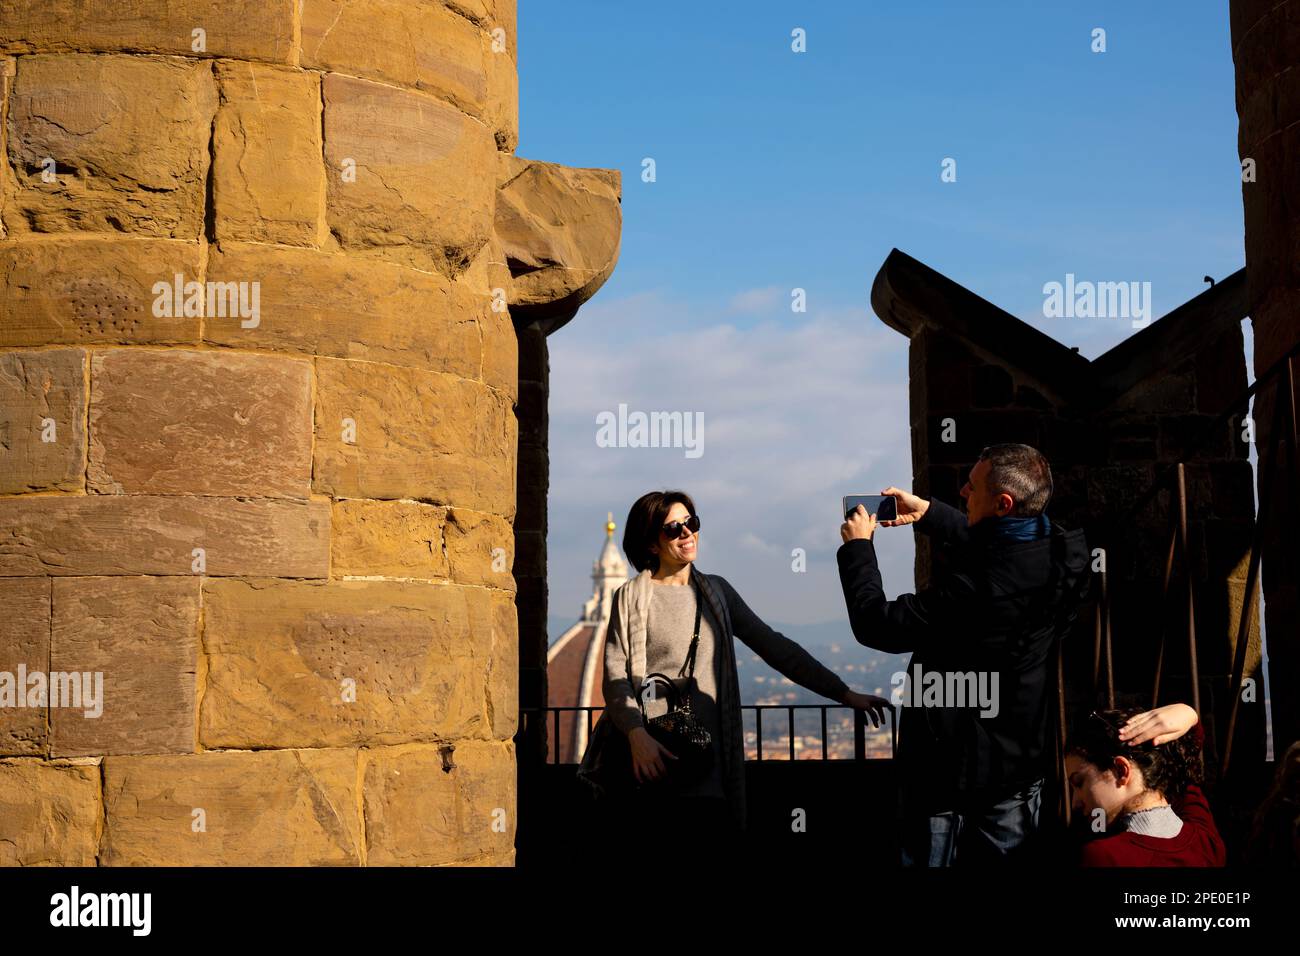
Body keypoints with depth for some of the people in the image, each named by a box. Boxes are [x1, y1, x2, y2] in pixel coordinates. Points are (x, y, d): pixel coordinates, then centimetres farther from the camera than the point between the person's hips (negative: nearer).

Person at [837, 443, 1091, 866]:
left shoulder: (974, 588, -35)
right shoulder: (1065, 554, -11)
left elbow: (876, 626, -23)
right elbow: (993, 547, 12)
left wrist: (857, 546, -10)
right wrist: (927, 513, 15)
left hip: (948, 769, -6)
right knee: (1007, 860, 22)